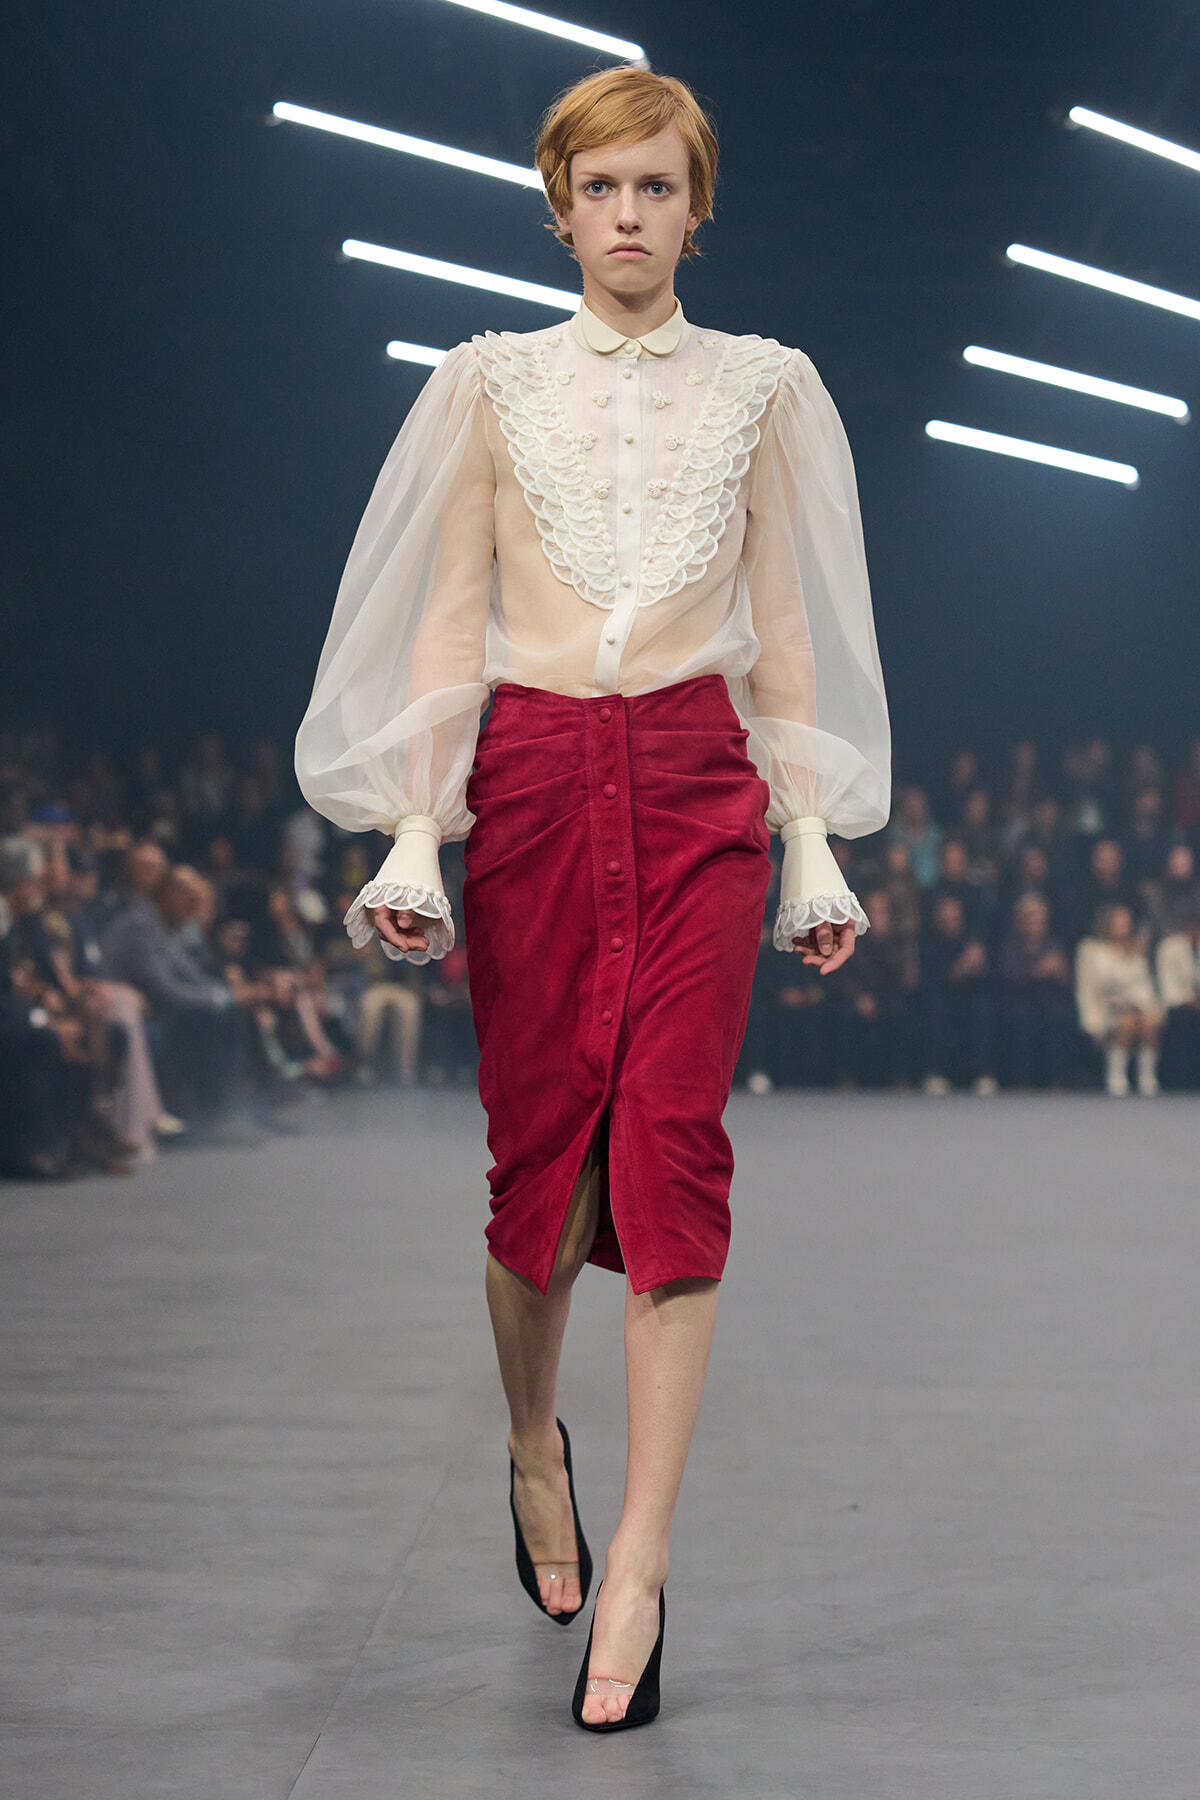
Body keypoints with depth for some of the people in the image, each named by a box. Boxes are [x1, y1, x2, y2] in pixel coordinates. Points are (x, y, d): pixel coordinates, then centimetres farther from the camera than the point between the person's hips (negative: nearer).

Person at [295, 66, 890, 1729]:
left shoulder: (764, 385, 10)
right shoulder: (495, 380, 9)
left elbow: (785, 628, 10)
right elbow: (449, 614, 6)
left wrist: (813, 841, 4)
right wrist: (412, 836, -2)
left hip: (700, 782, 0)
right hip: (532, 771, 0)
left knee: (674, 1144, -9)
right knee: (537, 1137, 3)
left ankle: (636, 1568, -6)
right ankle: (532, 1439, 32)